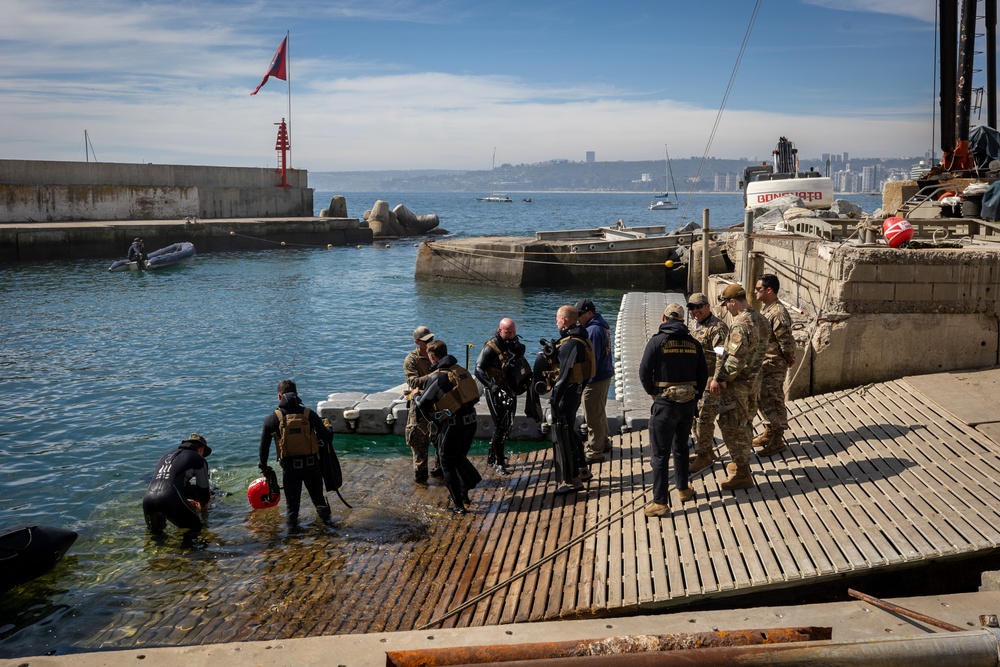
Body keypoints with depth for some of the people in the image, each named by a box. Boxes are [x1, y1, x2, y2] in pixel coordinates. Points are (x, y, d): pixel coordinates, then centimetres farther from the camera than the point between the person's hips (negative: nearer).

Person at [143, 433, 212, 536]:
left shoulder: (165, 456, 31)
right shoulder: (198, 459, 13)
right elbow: (203, 488, 22)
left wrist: (185, 501, 54)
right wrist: (203, 505, 44)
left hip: (147, 499, 6)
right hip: (170, 501, -6)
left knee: (155, 530, 31)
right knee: (195, 527, 14)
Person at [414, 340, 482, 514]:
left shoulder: (436, 377, -12)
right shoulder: (460, 370, 8)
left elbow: (422, 404, -5)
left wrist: (416, 397, 18)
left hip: (453, 425, -7)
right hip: (470, 421, 7)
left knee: (448, 465, 8)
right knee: (460, 457, 27)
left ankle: (458, 505, 9)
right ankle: (464, 493, 31)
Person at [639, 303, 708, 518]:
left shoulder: (657, 341, -8)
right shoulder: (693, 343, 4)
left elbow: (644, 373, -10)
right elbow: (703, 374, 6)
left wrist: (652, 393, 7)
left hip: (665, 403, -5)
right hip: (688, 404, 5)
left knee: (660, 454, 0)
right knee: (680, 447, 23)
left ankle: (660, 502, -1)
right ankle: (683, 489, 34)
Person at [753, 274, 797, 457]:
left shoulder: (778, 313, -24)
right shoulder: (767, 309, 8)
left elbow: (787, 341, -22)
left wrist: (789, 361, -9)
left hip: (774, 366, -10)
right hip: (764, 364, 10)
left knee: (773, 402, -2)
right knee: (763, 399, 20)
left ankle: (777, 441, 8)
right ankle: (769, 433, 35)